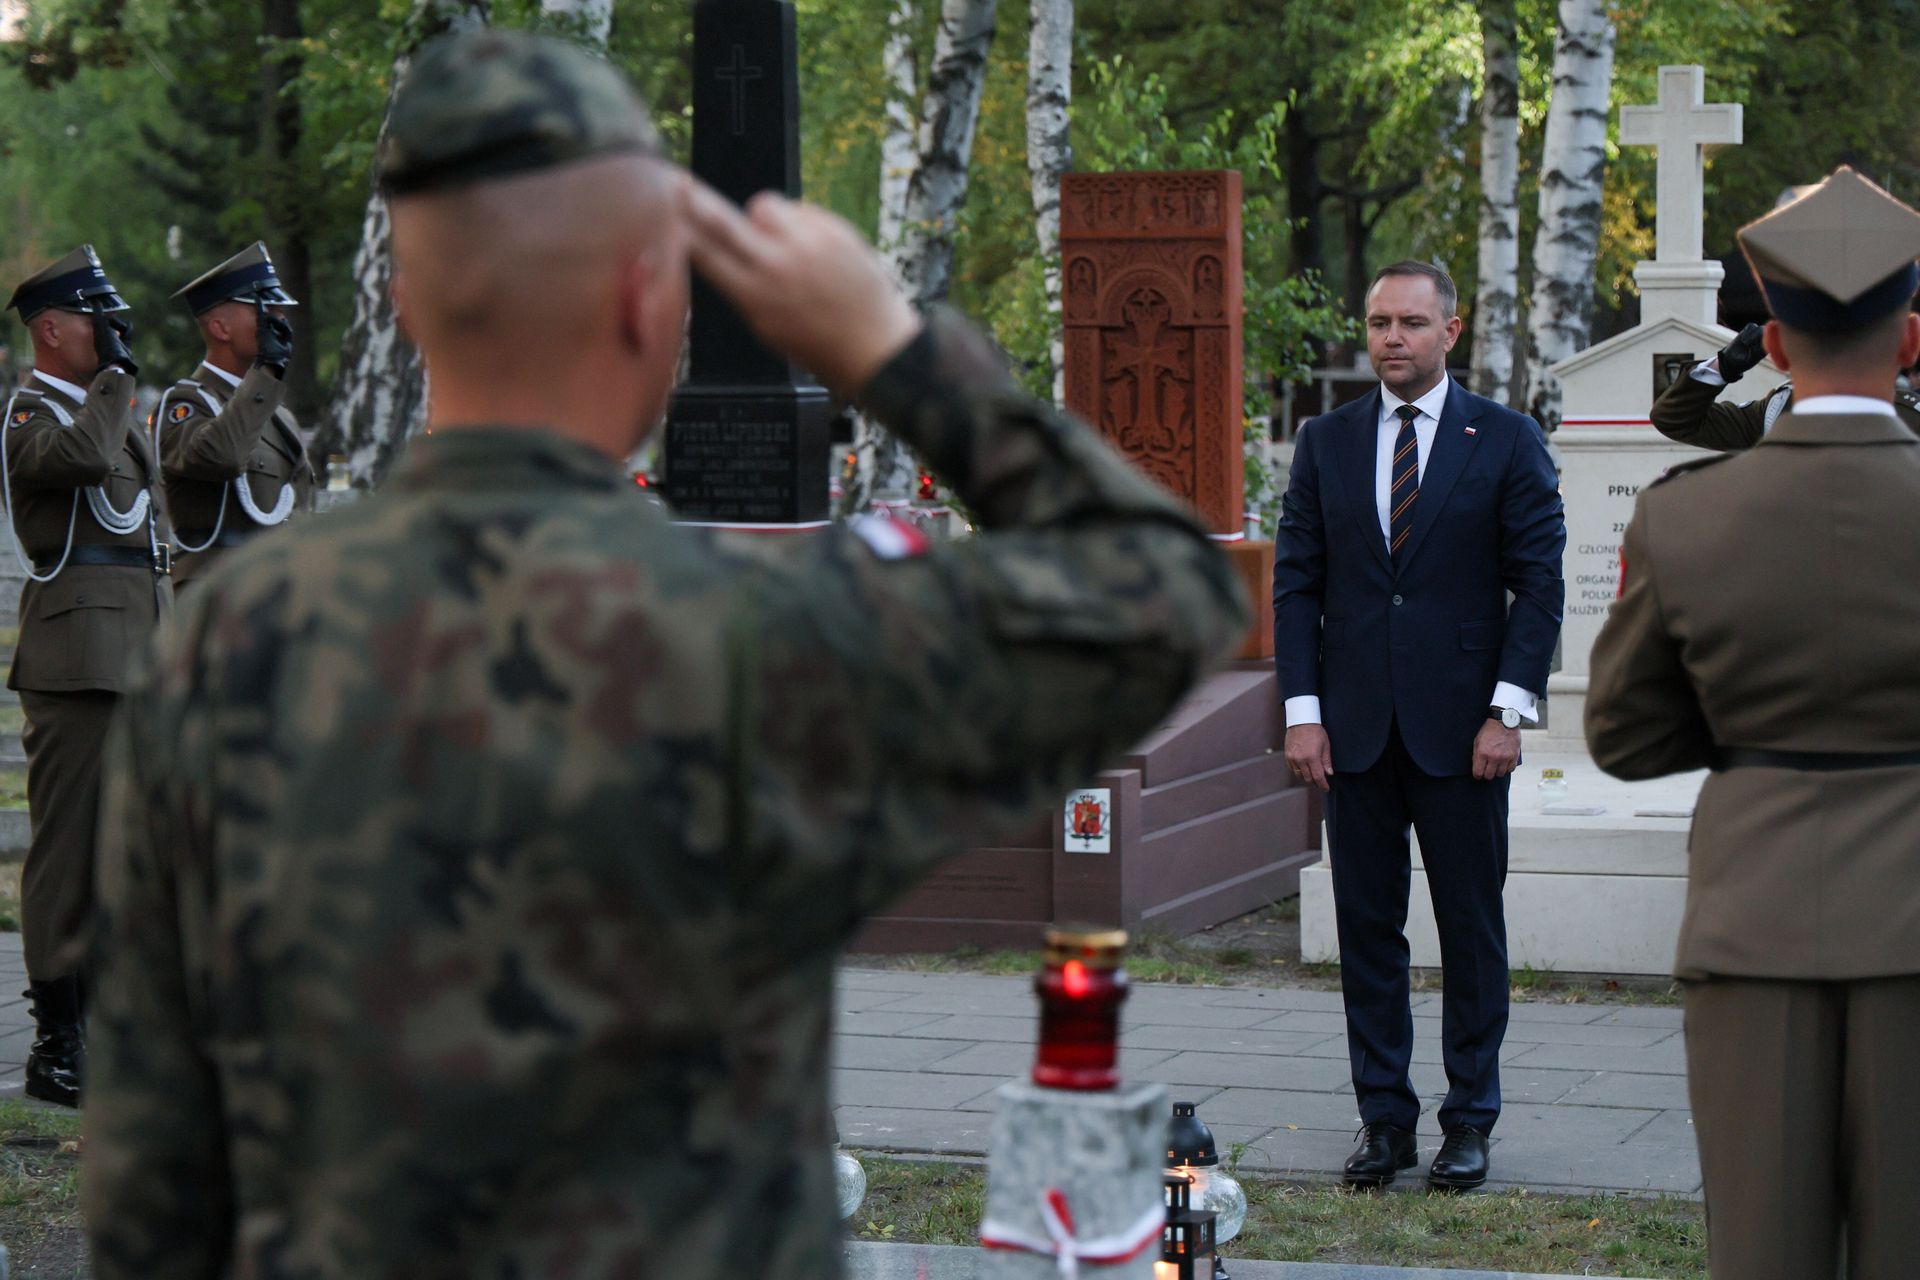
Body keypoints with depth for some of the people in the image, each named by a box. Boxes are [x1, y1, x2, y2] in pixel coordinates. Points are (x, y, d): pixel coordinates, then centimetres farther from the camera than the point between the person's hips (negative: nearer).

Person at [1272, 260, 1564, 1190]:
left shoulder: (1507, 442, 1)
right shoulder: (1325, 443, 9)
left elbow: (1539, 583, -1)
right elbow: (1295, 582, 7)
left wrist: (1508, 710, -9)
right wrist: (1303, 710, -2)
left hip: (1460, 728, -2)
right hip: (1355, 727, 2)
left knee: (1471, 927, 4)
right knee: (1366, 925, 6)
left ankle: (1469, 1121, 13)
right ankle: (1383, 1117, 14)